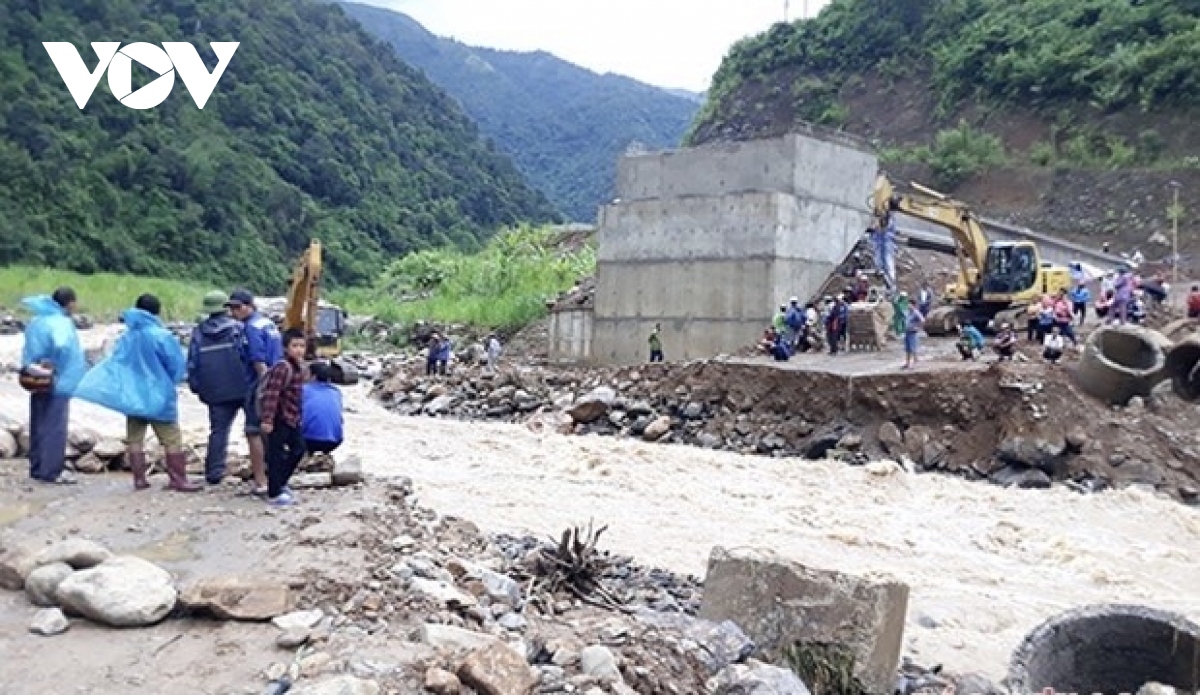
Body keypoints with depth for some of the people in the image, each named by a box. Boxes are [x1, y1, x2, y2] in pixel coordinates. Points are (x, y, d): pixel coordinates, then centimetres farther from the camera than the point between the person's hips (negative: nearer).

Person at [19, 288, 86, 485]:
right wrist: (52, 363, -20)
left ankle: (37, 468, 23)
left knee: (39, 425, 14)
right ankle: (52, 471, 3)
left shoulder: (37, 320, 9)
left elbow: (29, 349, 16)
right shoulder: (62, 323, -16)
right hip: (57, 382, -8)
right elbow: (62, 346, -34)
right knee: (55, 426, -1)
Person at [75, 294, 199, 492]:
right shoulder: (161, 336, -14)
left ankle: (139, 478, 13)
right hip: (158, 396, -5)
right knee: (172, 440, 0)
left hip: (133, 395, 5)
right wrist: (170, 382, 11)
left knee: (134, 438, 13)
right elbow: (177, 366, -7)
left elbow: (113, 364, 4)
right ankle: (178, 480, -3)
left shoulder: (127, 337, 0)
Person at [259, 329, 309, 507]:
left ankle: (280, 484, 32)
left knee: (298, 449, 17)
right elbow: (272, 394, -24)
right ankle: (274, 494, 10)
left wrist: (300, 415, 23)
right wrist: (267, 420, -26)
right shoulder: (283, 367, -20)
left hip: (293, 418, 10)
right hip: (279, 419, -10)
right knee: (276, 455, 0)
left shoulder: (299, 366, 9)